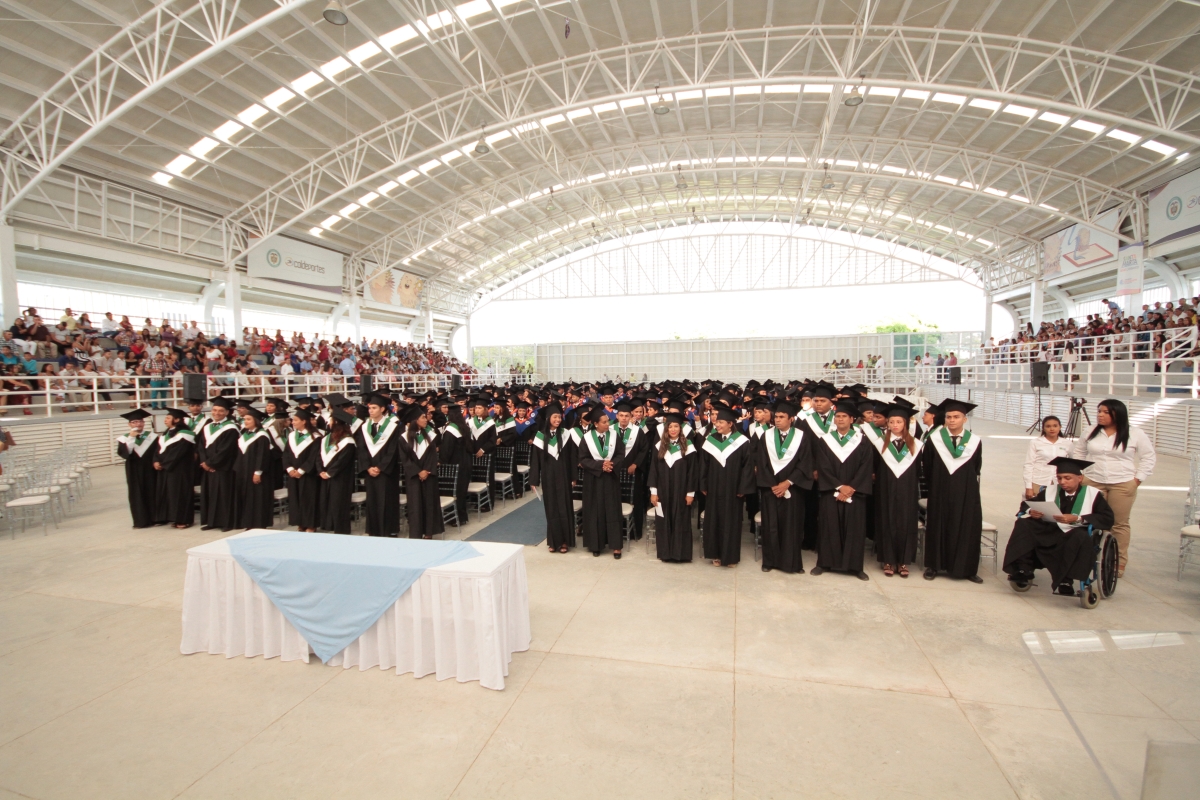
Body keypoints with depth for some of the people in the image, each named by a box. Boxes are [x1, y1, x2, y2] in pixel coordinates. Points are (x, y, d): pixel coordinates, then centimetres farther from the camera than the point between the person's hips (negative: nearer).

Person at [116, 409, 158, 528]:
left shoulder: (152, 436, 2)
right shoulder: (125, 438, 0)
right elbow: (123, 453, -16)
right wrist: (131, 438, -20)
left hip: (150, 471, 0)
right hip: (134, 472, 0)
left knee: (152, 493, 4)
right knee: (137, 495, 3)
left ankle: (154, 518, 14)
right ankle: (141, 521, 10)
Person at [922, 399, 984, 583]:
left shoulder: (974, 441, -2)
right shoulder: (934, 438, -4)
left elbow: (976, 469, 7)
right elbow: (927, 467, 4)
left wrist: (965, 483, 6)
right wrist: (936, 484, 6)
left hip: (966, 493, 1)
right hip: (940, 493, -1)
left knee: (966, 529, 5)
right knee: (938, 528, 6)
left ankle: (966, 568, 16)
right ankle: (933, 566, 16)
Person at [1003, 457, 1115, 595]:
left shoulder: (1093, 494, 0)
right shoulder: (1049, 490, 10)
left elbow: (1108, 519, -11)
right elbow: (1026, 504, 12)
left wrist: (1077, 519, -24)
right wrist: (1030, 511, -13)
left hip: (1076, 536, -4)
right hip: (1049, 533, 4)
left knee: (1081, 537, -38)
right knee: (1023, 523, -18)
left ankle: (1066, 581, -29)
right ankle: (1023, 571, -19)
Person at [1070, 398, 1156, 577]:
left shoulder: (1136, 434, -2)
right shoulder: (1091, 432, 6)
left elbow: (1149, 457, 4)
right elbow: (1077, 452, 16)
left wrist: (1138, 478, -2)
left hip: (1123, 485, -2)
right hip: (1093, 482, 2)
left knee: (1120, 524, 5)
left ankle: (1120, 564, 14)